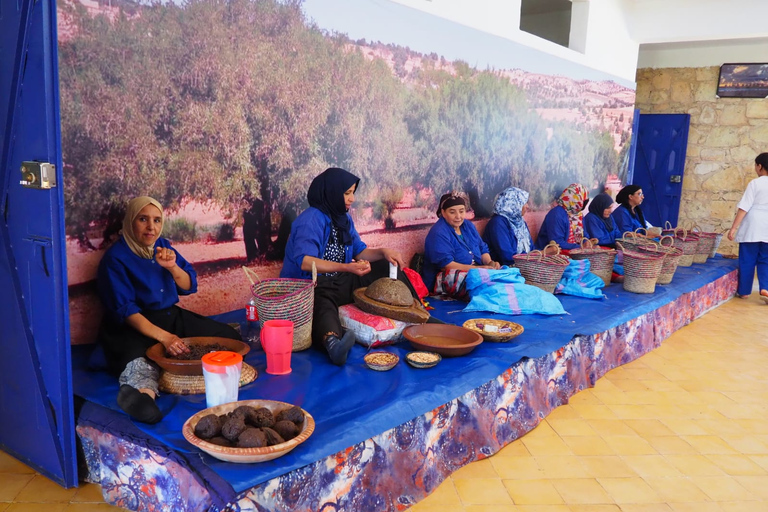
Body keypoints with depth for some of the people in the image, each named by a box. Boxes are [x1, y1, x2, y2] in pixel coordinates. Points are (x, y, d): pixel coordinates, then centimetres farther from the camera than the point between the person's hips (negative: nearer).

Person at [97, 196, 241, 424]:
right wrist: (163, 337, -29)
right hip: (134, 326, -7)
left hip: (173, 317, 7)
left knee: (230, 337, -8)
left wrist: (172, 267, -15)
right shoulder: (116, 257, -9)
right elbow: (125, 310, -17)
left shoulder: (162, 246, 10)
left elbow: (189, 287, 7)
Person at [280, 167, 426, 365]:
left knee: (387, 267, 1)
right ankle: (332, 341, -75)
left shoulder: (343, 217, 11)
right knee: (323, 303, -43)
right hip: (313, 286, -9)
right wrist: (346, 268, -38)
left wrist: (383, 252, -6)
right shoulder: (311, 219, -16)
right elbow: (304, 262, -29)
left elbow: (359, 251, 15)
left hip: (341, 282, 9)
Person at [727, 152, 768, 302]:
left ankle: (743, 291, 14)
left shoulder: (755, 183, -9)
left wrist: (734, 228, -11)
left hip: (752, 228, -4)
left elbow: (744, 208, -13)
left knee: (747, 261, 6)